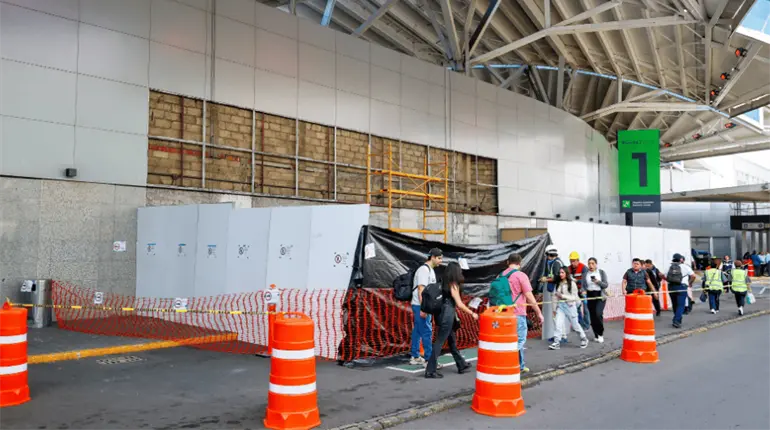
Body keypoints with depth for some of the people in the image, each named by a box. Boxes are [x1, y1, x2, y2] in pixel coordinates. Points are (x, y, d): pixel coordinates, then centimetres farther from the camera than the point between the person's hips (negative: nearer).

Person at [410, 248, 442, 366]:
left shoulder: (430, 270, 15)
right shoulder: (424, 270, -15)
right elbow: (421, 290, -21)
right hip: (421, 306, -10)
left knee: (417, 331, 12)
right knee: (427, 332, -7)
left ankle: (415, 357, 18)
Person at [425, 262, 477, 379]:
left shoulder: (445, 283, 11)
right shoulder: (453, 285, -11)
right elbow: (459, 304, -12)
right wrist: (472, 313, -4)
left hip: (444, 314, 9)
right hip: (447, 315, -9)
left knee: (452, 341, 18)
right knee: (439, 342, -6)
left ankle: (461, 365, 31)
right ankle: (430, 371, -5)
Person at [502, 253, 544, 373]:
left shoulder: (501, 275, 7)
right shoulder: (521, 275, -11)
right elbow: (529, 297, -12)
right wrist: (539, 312, -4)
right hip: (518, 313, -7)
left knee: (517, 339, 18)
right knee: (519, 340, 0)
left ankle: (520, 366, 26)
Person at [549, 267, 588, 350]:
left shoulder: (572, 283, -8)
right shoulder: (559, 284, 6)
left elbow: (574, 297, -9)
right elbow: (556, 296, 8)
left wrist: (563, 296, -20)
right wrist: (554, 308, 8)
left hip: (570, 306, -4)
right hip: (560, 306, 4)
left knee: (575, 324, 10)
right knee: (558, 324, -7)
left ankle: (584, 339, 31)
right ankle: (556, 342, -4)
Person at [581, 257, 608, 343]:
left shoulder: (601, 272, 2)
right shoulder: (585, 273, 6)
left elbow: (606, 285, -2)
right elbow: (583, 285, 3)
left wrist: (598, 282, -18)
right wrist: (583, 290, -17)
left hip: (600, 295, -2)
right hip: (590, 295, 2)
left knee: (598, 313, -18)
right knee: (592, 316, 2)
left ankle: (601, 334, 0)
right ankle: (596, 335, 16)